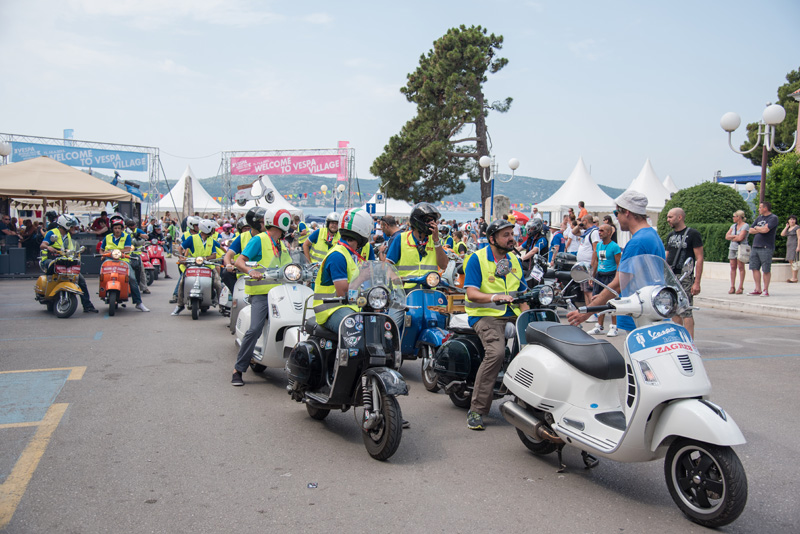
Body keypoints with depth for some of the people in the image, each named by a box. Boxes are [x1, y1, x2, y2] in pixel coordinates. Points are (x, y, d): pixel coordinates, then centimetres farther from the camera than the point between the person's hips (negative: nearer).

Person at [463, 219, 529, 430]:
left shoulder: (514, 260, 16)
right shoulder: (477, 259, -3)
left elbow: (522, 293, 19)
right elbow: (471, 293, -13)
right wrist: (495, 297, -29)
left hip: (512, 314, 6)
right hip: (485, 315, -6)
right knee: (496, 352, -31)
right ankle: (476, 409, -23)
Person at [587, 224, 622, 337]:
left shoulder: (615, 247, -9)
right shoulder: (598, 245, 11)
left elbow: (619, 264, -10)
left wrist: (616, 279, -17)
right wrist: (592, 276, 15)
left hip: (611, 275, -6)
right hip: (599, 275, 6)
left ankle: (614, 327, 5)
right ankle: (599, 326, 15)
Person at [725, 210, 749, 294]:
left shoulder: (745, 225, -5)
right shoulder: (733, 226, 16)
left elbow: (740, 238, -15)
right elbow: (727, 236, 7)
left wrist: (732, 238, 0)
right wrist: (735, 236, -7)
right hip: (732, 248, 6)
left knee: (740, 267, -5)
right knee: (733, 267, 2)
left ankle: (741, 287, -2)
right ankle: (732, 287, 2)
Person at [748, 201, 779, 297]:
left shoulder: (773, 218, -4)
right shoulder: (759, 218, 18)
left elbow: (765, 230, -18)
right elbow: (750, 231, 12)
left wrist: (756, 228, 1)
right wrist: (761, 229, -4)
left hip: (766, 248, -7)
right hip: (755, 247, 7)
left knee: (766, 270, -3)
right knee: (755, 268, 4)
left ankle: (766, 290, 4)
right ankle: (758, 289, 10)